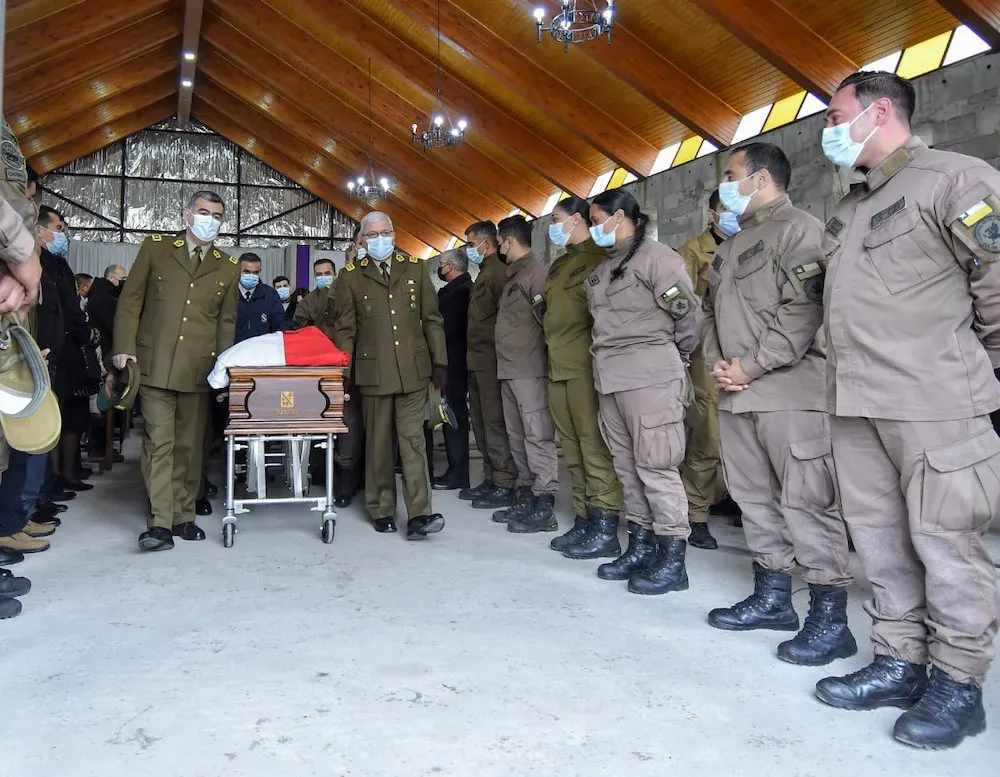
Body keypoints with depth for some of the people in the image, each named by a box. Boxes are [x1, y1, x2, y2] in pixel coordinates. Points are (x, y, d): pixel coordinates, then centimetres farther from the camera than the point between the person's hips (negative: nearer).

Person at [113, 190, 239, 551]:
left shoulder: (228, 267, 11)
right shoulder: (155, 248, 7)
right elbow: (130, 300, 6)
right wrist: (124, 347, -2)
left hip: (198, 370, 2)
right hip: (155, 365, -2)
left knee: (190, 445, 8)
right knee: (159, 443, -6)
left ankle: (184, 516, 18)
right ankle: (160, 522, -4)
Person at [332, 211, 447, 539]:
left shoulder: (415, 268, 10)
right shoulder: (350, 276, 6)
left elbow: (431, 319, 10)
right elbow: (345, 329, 5)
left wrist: (440, 361, 5)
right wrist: (344, 372, 0)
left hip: (413, 369, 1)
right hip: (373, 371, 0)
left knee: (413, 439, -3)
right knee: (378, 442, 7)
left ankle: (419, 514, -5)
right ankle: (381, 510, 19)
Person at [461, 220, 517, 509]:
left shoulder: (497, 271, -11)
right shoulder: (485, 272, 22)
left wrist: (497, 349, -17)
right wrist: (473, 355, 18)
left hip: (490, 361, -11)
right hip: (478, 361, 11)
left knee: (495, 422, -8)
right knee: (481, 422, 13)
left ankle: (504, 485, -3)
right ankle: (491, 479, 21)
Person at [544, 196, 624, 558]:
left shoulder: (599, 257, -5)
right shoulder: (559, 264, 23)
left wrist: (596, 352, -17)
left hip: (585, 364, -9)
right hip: (558, 365, 9)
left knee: (594, 446, -7)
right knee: (572, 448, 10)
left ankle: (603, 527, -2)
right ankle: (583, 520, 18)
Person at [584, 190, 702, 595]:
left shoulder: (656, 256, -7)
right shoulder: (604, 268, 18)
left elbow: (688, 312, -8)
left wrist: (676, 354, 4)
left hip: (650, 377, -8)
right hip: (610, 378, 9)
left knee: (655, 466, -6)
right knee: (627, 465, 11)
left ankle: (672, 559, 1)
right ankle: (640, 547, 21)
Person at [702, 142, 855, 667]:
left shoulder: (799, 229, -5)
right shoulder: (732, 248, 24)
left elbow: (804, 310, -16)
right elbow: (711, 310, 24)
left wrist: (751, 367, -15)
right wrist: (717, 361, 5)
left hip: (790, 392, -9)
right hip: (737, 395, 9)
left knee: (806, 501, -7)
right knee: (755, 497, 13)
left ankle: (830, 619, 1)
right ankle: (772, 598, 25)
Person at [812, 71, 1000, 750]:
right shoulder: (851, 208, 19)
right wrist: (856, 366, 15)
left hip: (935, 406, -8)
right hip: (856, 402, 8)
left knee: (944, 541, 0)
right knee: (879, 536, 11)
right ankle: (899, 664, 24)